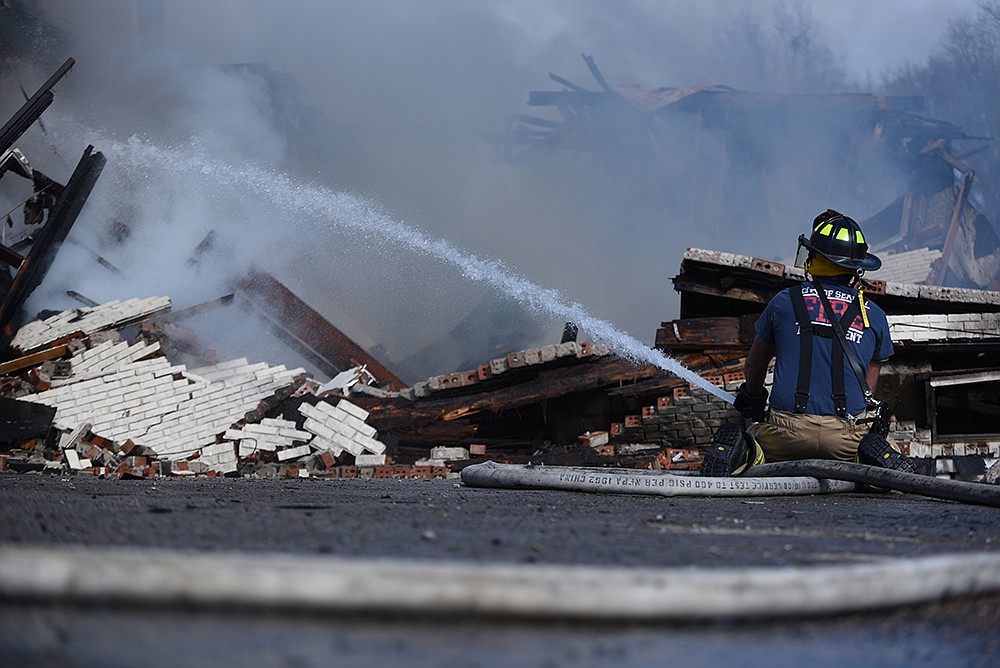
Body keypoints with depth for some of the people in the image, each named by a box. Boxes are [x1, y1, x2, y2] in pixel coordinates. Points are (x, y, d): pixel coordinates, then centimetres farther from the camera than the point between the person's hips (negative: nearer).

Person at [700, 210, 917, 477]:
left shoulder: (785, 301, 6)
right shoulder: (875, 317, 9)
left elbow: (754, 366, 21)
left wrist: (753, 399, 42)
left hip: (788, 434, -1)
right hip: (847, 437, 1)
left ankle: (742, 453, -6)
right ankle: (877, 457, -5)